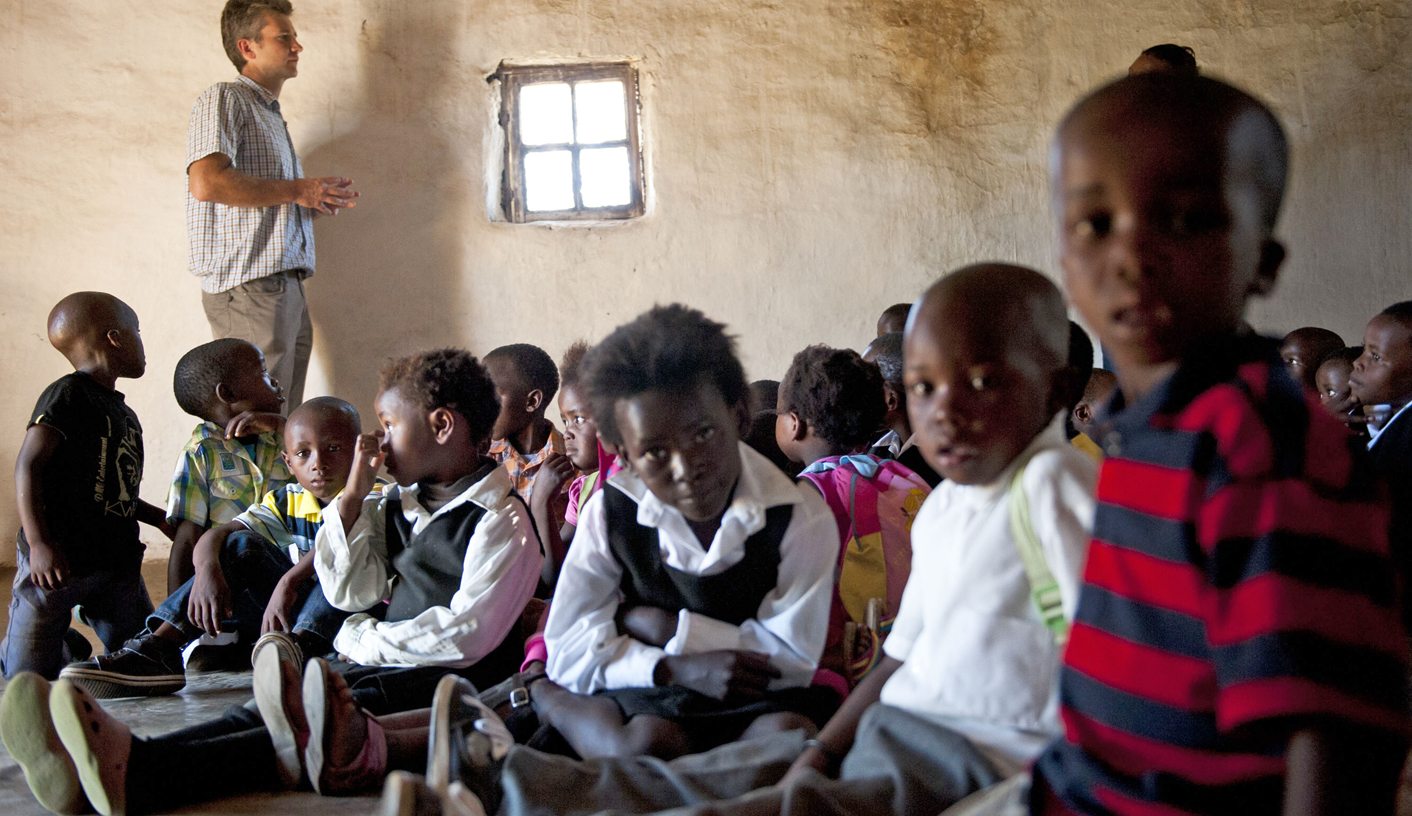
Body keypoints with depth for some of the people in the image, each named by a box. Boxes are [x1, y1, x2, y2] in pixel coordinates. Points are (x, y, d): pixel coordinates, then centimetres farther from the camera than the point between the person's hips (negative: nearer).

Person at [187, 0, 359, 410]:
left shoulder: (271, 115, 27)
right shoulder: (223, 100, -3)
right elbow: (206, 183, -20)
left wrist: (323, 198, 12)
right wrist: (297, 190, -12)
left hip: (286, 287, 10)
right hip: (249, 286, -9)